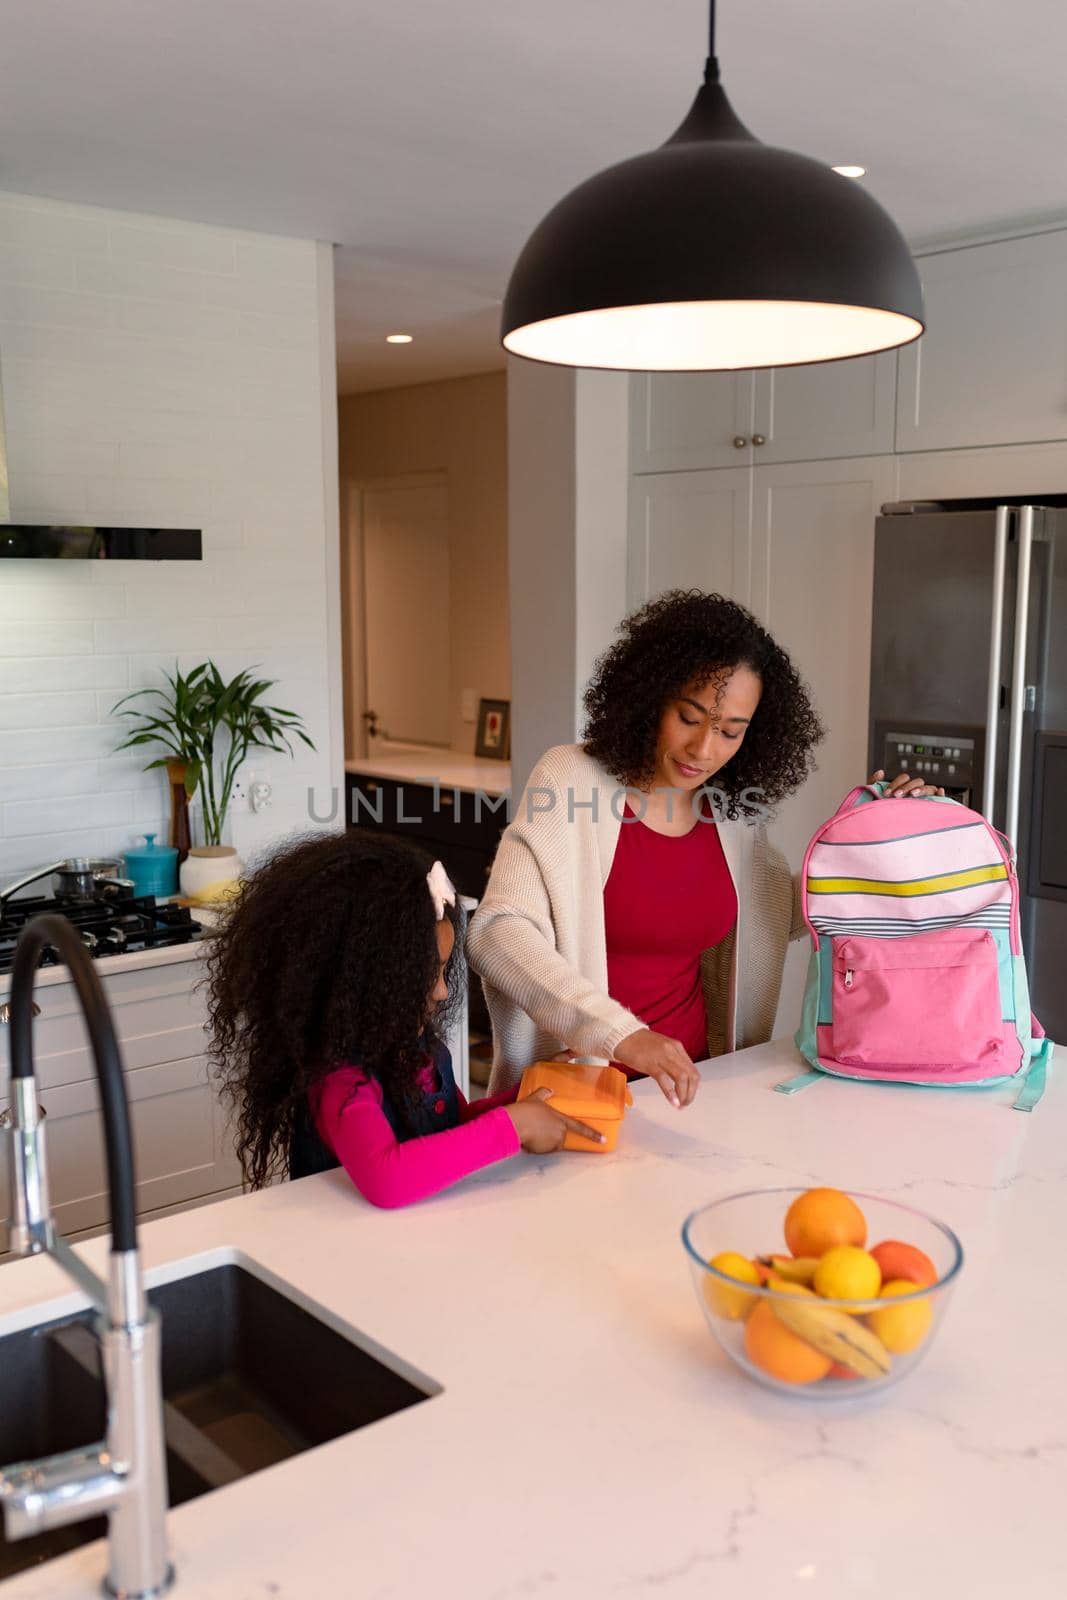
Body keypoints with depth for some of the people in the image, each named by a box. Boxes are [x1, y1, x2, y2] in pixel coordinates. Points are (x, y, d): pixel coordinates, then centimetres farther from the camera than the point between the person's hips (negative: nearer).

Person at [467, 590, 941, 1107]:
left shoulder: (734, 811, 4)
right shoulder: (571, 778, -11)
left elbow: (780, 916, 22)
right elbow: (498, 934, -21)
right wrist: (620, 1035, -34)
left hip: (687, 1078, 5)